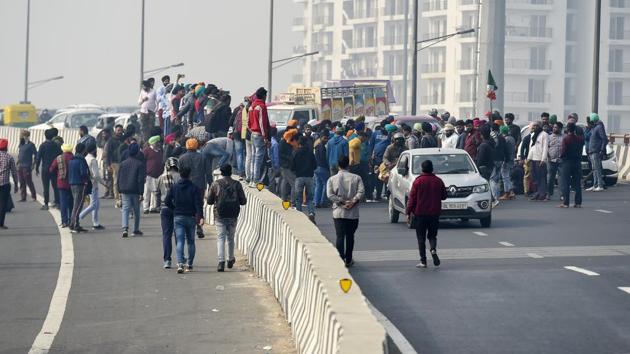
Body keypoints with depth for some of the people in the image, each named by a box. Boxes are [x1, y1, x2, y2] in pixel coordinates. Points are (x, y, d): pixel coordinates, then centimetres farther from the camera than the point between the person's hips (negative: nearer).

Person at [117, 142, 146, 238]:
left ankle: (125, 228, -21)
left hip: (125, 190, 2)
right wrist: (141, 192, -8)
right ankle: (136, 230, 19)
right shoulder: (140, 164, -6)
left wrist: (120, 191, 16)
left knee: (125, 209, -3)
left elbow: (119, 178, 9)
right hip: (135, 191, -2)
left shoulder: (123, 163, 7)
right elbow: (141, 179, -10)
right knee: (136, 210, 11)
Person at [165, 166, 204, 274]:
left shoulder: (174, 187, 1)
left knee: (179, 241, -6)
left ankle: (180, 263, -24)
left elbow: (167, 201, -1)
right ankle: (189, 265, 14)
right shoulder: (194, 188, -3)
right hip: (191, 217, 0)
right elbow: (199, 203, -12)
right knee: (191, 241, 13)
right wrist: (200, 216, -16)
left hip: (178, 217, 0)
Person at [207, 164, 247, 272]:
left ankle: (221, 261, -18)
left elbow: (209, 201, 0)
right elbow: (243, 201, -1)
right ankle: (230, 260, 28)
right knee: (231, 238, 17)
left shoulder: (216, 184, -3)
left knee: (221, 238, -3)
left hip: (220, 216, -1)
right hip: (232, 216, 1)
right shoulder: (237, 184, -2)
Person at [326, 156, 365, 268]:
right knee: (350, 236, 14)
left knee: (340, 236, -2)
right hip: (353, 213, 1)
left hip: (338, 212, -1)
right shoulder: (356, 178, 1)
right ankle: (348, 260, 20)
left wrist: (342, 201, -8)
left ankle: (341, 259, -16)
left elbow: (330, 195, -9)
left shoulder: (332, 179, 1)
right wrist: (353, 201, -12)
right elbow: (361, 192, -11)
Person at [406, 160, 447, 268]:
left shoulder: (418, 181, -8)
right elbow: (444, 196, 9)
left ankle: (423, 261, 2)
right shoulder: (438, 181, 0)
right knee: (432, 235, 15)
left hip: (420, 214, -2)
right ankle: (433, 250, -15)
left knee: (421, 238, 5)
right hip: (434, 213, 2)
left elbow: (412, 198, -8)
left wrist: (408, 212, -1)